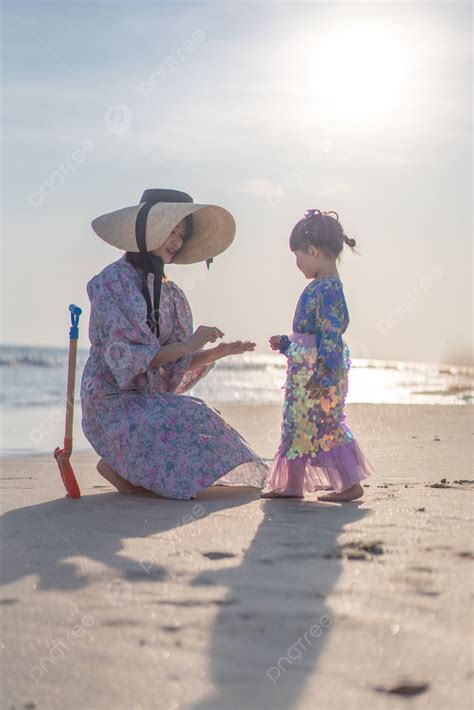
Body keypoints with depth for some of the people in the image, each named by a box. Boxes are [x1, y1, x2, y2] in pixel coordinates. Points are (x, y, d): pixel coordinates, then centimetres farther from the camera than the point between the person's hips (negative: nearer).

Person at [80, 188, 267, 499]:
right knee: (191, 427, -24)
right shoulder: (111, 282, -11)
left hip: (151, 397, 7)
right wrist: (188, 344, -20)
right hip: (113, 401, -7)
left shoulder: (168, 291, 11)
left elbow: (178, 363, 7)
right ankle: (114, 465, -4)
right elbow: (127, 357, -19)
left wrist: (220, 351, -8)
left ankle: (125, 466, 5)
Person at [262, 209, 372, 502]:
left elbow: (330, 335, -22)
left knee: (326, 425, -5)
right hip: (305, 371, 10)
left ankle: (352, 484, 3)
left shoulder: (327, 289, -17)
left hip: (320, 370, -10)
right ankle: (291, 484, 21)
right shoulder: (323, 286, 13)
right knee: (298, 424, 14)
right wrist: (286, 343, 28)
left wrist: (323, 375, -25)